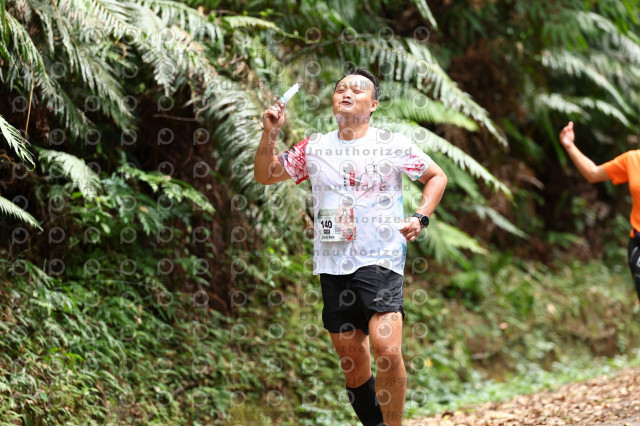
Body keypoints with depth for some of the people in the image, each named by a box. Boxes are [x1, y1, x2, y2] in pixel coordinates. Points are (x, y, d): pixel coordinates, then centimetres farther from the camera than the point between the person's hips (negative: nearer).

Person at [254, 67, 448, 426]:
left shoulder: (393, 144, 0)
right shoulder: (314, 148, 9)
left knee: (387, 351, -21)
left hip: (380, 261, -4)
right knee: (352, 363, 7)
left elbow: (436, 176, 10)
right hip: (333, 264, 4)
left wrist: (421, 218, -4)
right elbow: (265, 175, 16)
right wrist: (270, 134, 0)